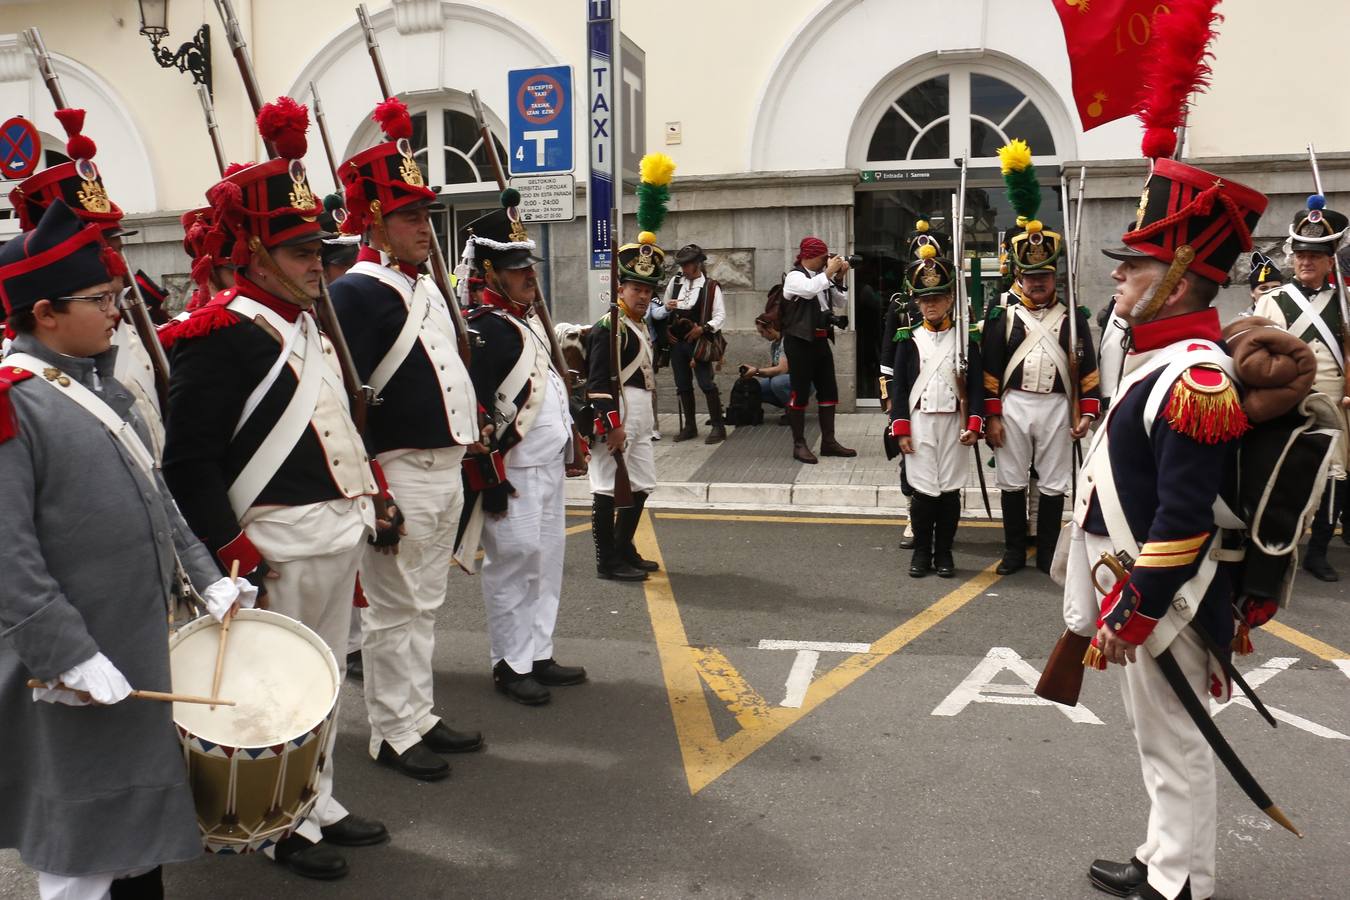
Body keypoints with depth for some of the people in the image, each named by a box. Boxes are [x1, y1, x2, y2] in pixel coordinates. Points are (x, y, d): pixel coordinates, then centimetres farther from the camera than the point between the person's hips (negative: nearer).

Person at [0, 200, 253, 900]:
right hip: (80, 670, -8)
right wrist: (73, 657, -23)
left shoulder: (103, 385, 9)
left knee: (142, 799, 21)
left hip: (148, 645, 8)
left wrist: (207, 578, 11)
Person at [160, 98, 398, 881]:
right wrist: (233, 554, -21)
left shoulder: (309, 323, 13)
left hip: (340, 531, 9)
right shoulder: (221, 336, -15)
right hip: (283, 545, -8)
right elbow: (190, 462, -20)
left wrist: (374, 501, 16)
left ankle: (319, 800, 35)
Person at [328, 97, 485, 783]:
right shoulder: (357, 292, -14)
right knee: (395, 609, 2)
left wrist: (471, 450, 19)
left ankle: (420, 715, 29)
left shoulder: (428, 288, 15)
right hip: (400, 471, -9)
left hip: (446, 467, 9)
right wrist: (371, 486, -21)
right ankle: (392, 733, 15)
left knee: (426, 602, 17)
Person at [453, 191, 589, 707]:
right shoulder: (484, 330, -16)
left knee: (547, 561, 14)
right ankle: (510, 665, 12)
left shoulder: (528, 321, 15)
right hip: (513, 473, -10)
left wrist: (571, 444, 21)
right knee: (513, 563, -1)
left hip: (548, 466, 10)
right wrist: (491, 479, -20)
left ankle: (538, 655, 25)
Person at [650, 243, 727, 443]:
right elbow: (660, 312, 18)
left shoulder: (711, 287, -5)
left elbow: (720, 315, -8)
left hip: (697, 341, -5)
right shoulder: (675, 282, 9)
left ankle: (718, 427, -2)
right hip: (676, 340, 5)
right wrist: (666, 308, -3)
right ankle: (690, 426, 21)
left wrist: (703, 329, -19)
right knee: (683, 385, 11)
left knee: (706, 383, -9)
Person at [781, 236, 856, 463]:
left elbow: (841, 305, 15)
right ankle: (799, 444, 3)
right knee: (800, 392, -3)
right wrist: (829, 272, -17)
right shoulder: (795, 277, -6)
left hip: (820, 340, 8)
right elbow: (809, 289, -29)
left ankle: (828, 441, 16)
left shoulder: (821, 277, 15)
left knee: (828, 391, 8)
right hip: (800, 341, -8)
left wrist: (839, 279, 3)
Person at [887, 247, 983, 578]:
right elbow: (898, 385, 2)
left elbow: (976, 384, 2)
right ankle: (921, 552, 14)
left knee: (950, 490, 5)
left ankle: (944, 553, 16)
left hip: (953, 423, 0)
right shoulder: (909, 339, 3)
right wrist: (901, 429, -4)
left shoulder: (965, 338, 3)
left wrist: (973, 424, -6)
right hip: (919, 423, 0)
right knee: (923, 489, 2)